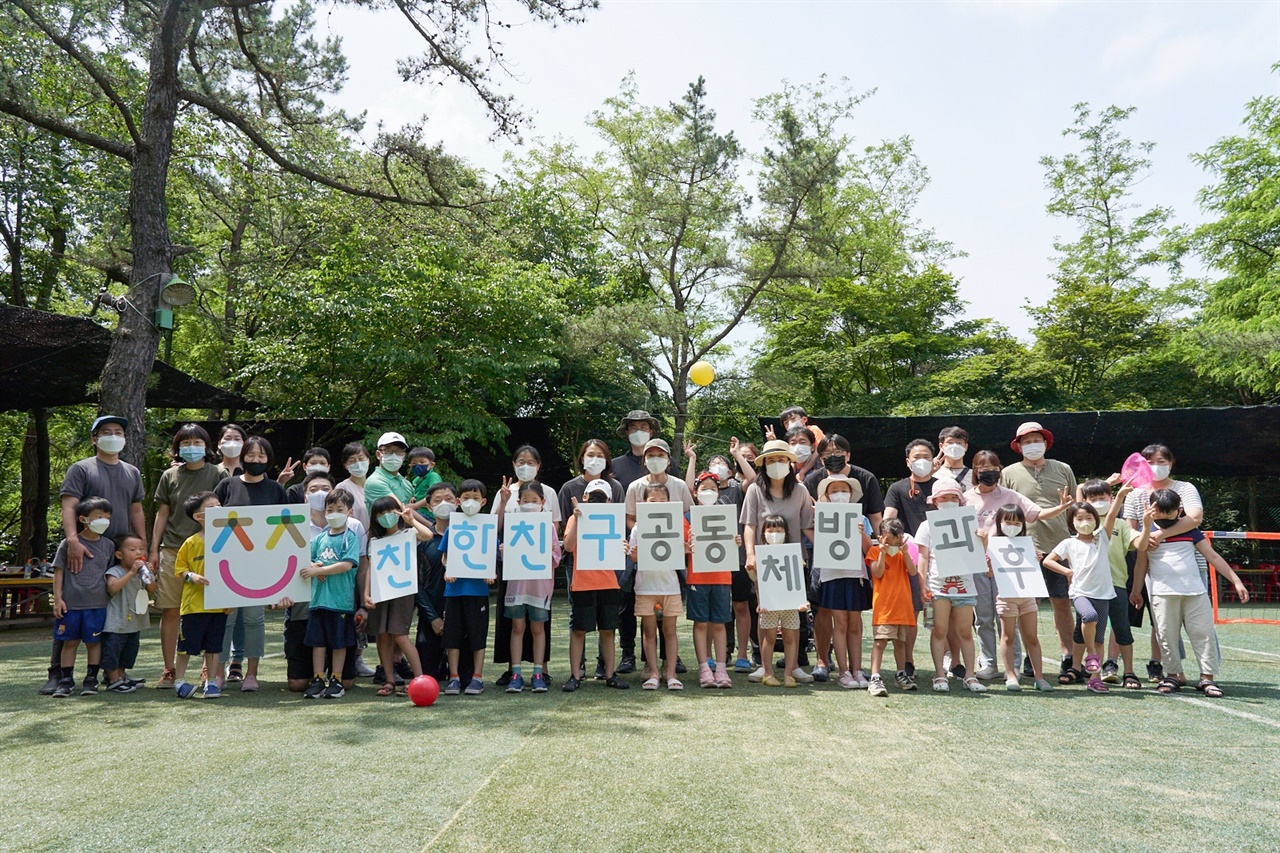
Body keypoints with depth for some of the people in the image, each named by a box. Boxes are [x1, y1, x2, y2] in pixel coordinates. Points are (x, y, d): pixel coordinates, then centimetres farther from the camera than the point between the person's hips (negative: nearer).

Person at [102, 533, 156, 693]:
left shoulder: (142, 571, 9)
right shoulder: (115, 572, -12)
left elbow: (152, 589, 3)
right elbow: (113, 587, -30)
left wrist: (148, 573, -11)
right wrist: (131, 572, -30)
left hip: (134, 622, 7)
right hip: (116, 624, -7)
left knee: (129, 651, 17)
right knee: (113, 650, -2)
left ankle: (122, 677, 29)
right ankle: (113, 681, 7)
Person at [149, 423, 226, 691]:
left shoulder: (218, 474, 4)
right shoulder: (170, 476, 11)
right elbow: (162, 514, 14)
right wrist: (154, 550, 10)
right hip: (172, 551, 2)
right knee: (170, 611, 2)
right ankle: (169, 670, 11)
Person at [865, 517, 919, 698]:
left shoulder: (903, 553, 14)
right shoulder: (875, 551, 2)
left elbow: (912, 571, -1)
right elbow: (878, 573, -12)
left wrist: (905, 551, -10)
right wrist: (883, 552, -17)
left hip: (903, 605, 5)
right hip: (883, 605, -5)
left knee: (900, 641, 15)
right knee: (880, 641, -13)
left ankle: (902, 674, 29)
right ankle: (875, 678, -16)